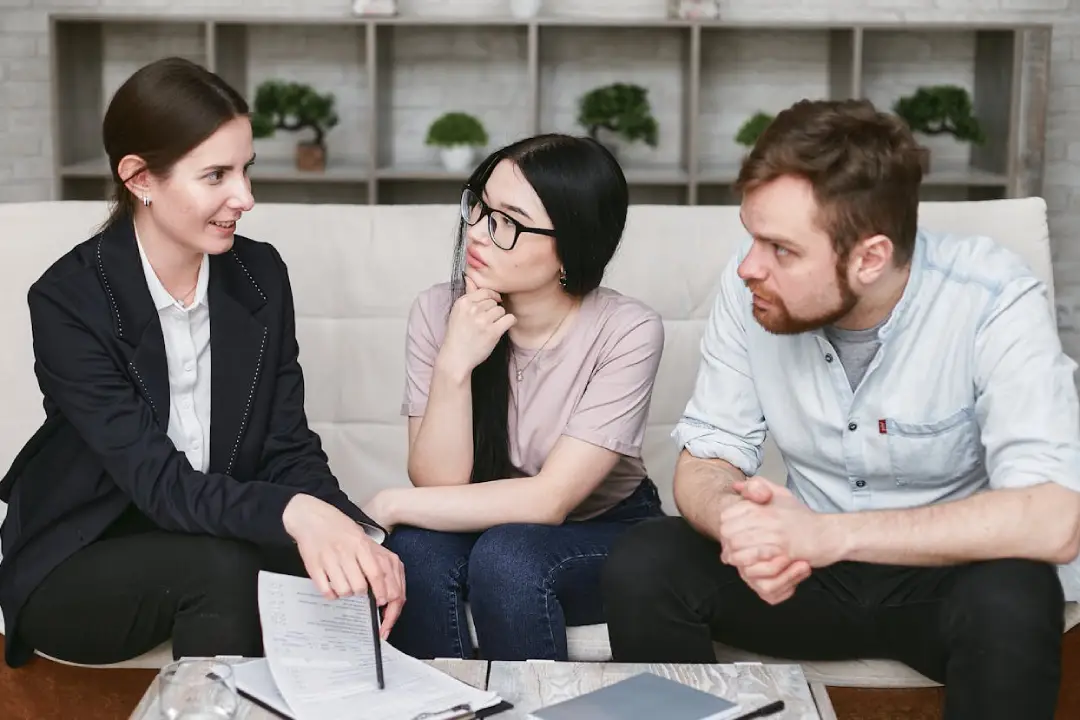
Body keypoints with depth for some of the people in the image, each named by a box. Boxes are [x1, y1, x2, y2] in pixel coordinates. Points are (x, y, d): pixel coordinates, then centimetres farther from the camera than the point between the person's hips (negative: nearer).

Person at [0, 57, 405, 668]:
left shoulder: (261, 274, -4)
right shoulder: (68, 299, -18)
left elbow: (289, 448, -5)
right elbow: (157, 480, -26)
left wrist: (357, 536, -26)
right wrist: (292, 511, -45)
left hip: (215, 537, 4)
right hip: (78, 567, -3)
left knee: (347, 570, -24)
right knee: (221, 565, -32)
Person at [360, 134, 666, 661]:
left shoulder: (628, 333, -21)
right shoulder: (438, 311, -11)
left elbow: (549, 500, -24)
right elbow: (438, 483, -16)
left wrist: (392, 505, -23)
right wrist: (453, 366, -30)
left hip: (602, 535, -2)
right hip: (481, 523, 2)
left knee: (505, 556, -32)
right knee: (416, 550, -28)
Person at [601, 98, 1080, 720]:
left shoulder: (994, 301, -24)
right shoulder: (750, 288, -12)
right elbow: (704, 463, -6)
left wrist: (828, 533, -38)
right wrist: (740, 519, -32)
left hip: (953, 570, -3)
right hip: (813, 566, 3)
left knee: (1011, 601, -35)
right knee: (641, 568, -21)